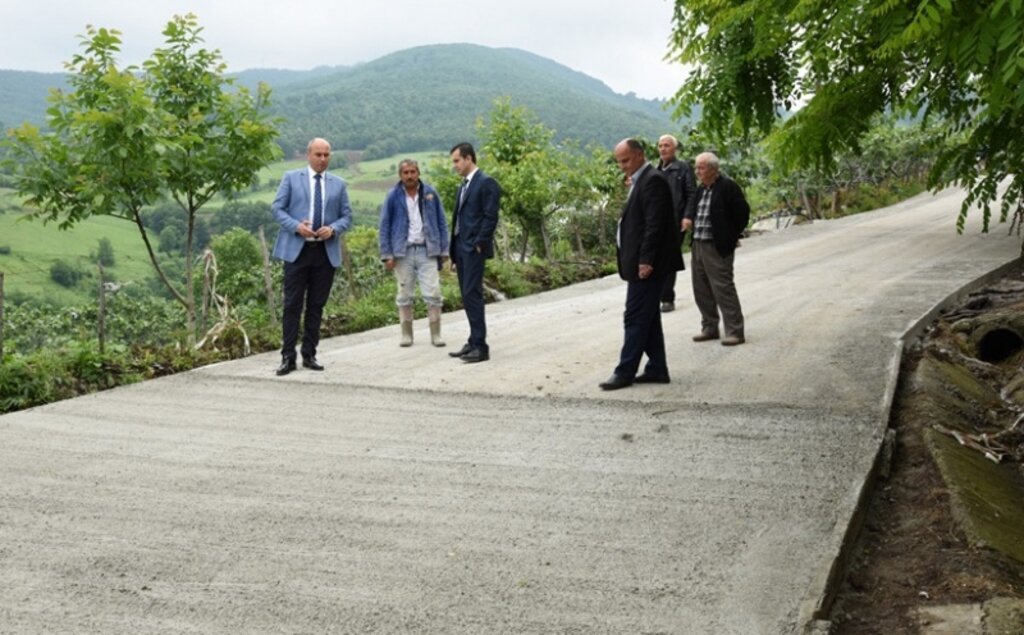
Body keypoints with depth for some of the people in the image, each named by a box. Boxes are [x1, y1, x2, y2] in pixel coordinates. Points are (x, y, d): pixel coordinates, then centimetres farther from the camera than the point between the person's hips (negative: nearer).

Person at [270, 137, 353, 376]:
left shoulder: (338, 184, 12)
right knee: (292, 304, -3)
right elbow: (277, 208, 2)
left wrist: (333, 229, -11)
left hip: (326, 251, 3)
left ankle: (309, 355, 14)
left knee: (316, 305, 7)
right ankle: (288, 356, 2)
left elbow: (347, 216, 10)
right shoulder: (291, 178, 6)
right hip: (297, 249, -2)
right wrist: (296, 226, -14)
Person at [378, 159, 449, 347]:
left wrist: (444, 250, 2)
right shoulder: (393, 196, 1)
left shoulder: (430, 193, 4)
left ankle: (436, 334, 5)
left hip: (427, 250, 0)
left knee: (433, 294, -5)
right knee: (404, 296, 7)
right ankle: (406, 335, 16)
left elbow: (441, 223, 7)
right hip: (403, 252, 0)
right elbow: (384, 226, 3)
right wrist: (387, 254, -3)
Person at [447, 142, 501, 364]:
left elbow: (490, 217, -13)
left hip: (474, 248, -9)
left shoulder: (487, 183, -7)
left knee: (472, 294, -12)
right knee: (467, 296, 9)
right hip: (461, 248, 9)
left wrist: (479, 244, -16)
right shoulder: (463, 186, 19)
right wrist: (453, 251, 15)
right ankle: (474, 342, 15)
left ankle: (480, 346, -9)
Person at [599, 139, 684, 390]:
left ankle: (625, 372, -1)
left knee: (635, 318, -6)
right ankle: (657, 369, 19)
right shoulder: (640, 180, 17)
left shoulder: (653, 180, -14)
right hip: (640, 262, 10)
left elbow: (654, 224, -20)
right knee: (647, 318, 13)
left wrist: (645, 260, -23)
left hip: (647, 264, -10)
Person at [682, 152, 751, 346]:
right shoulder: (701, 189, 13)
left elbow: (742, 213, -7)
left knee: (723, 288, -7)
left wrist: (732, 237, -1)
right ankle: (709, 328, 24)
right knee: (701, 289, 12)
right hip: (698, 245, 8)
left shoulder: (728, 187, -11)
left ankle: (735, 332, -1)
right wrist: (688, 218, 5)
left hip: (717, 248, -8)